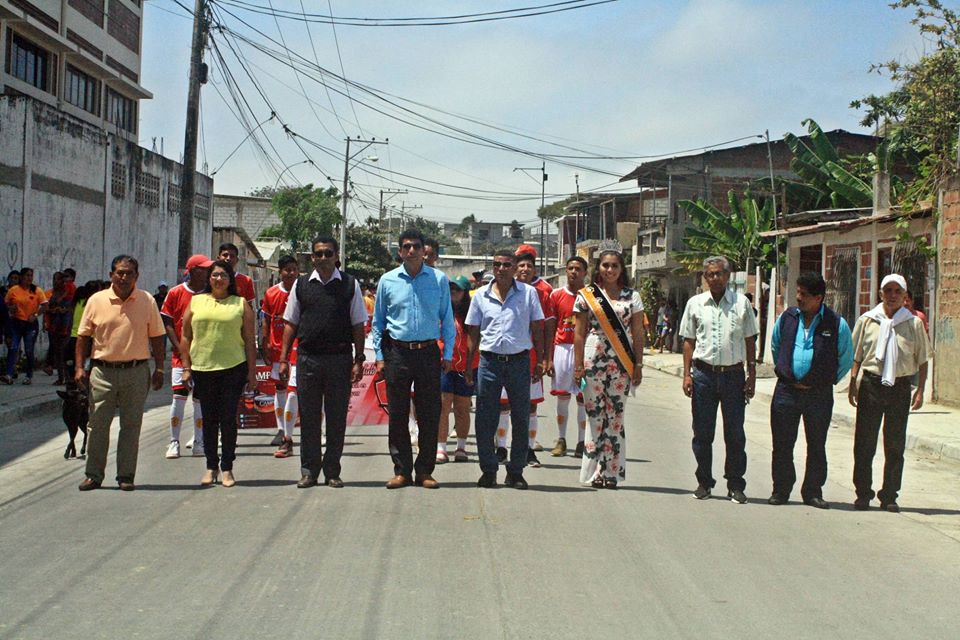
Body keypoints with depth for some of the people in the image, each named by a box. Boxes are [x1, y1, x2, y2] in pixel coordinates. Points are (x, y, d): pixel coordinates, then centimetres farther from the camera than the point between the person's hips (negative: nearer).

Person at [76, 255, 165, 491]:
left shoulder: (147, 301, 3)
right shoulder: (96, 301, 2)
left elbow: (156, 337, 7)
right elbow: (83, 336, 7)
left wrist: (159, 369, 3)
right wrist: (79, 367, 0)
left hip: (136, 372, 0)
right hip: (102, 371, 0)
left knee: (131, 425, 4)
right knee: (97, 424, 2)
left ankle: (126, 476, 12)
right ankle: (93, 475, 12)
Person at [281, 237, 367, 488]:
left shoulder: (350, 285, 4)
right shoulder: (301, 285, 8)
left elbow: (358, 325, 4)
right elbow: (291, 324, 11)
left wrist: (358, 360, -2)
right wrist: (284, 359, 6)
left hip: (340, 358, -1)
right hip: (307, 358, 1)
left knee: (337, 418, 4)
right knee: (308, 417, 5)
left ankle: (332, 472, 13)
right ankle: (309, 472, 14)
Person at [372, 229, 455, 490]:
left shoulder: (439, 280, 4)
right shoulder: (387, 281, 4)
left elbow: (447, 319, 9)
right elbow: (378, 322, 10)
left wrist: (448, 354, 4)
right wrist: (380, 356, 4)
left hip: (428, 353, 0)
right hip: (397, 353, 0)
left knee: (429, 415, 2)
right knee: (398, 415, 3)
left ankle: (425, 471, 11)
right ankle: (402, 471, 12)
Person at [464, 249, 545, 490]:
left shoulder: (529, 293, 3)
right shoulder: (481, 295, 6)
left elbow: (537, 329, 6)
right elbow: (473, 333, 10)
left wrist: (540, 361, 2)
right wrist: (468, 366, 6)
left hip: (519, 361, -1)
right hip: (489, 361, 1)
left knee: (520, 420, 5)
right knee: (485, 420, 2)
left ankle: (515, 472, 15)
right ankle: (488, 470, 14)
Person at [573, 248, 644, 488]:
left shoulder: (632, 296, 8)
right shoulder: (586, 295, 5)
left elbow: (638, 333, 7)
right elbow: (579, 333, 4)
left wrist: (638, 365, 2)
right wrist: (578, 365, -2)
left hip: (622, 363, 1)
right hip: (594, 360, -1)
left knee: (616, 414, 1)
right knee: (595, 414, 0)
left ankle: (611, 471, 7)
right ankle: (596, 471, 6)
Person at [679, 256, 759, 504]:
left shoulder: (741, 303, 4)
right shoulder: (695, 303, 6)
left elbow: (750, 341, 8)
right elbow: (689, 341, 9)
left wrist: (752, 375, 3)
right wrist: (687, 374, 1)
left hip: (733, 374, -1)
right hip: (704, 373, 1)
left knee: (735, 433, 3)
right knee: (702, 432, 6)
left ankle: (736, 485, 12)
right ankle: (704, 483, 17)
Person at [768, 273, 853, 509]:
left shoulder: (836, 324, -5)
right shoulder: (787, 318, 3)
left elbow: (846, 359, 7)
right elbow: (775, 347, 20)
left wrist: (828, 381, 7)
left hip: (819, 394, -2)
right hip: (786, 390, 2)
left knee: (817, 446, 6)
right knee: (782, 444, 4)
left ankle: (813, 492, 15)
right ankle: (781, 490, 14)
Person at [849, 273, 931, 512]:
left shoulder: (914, 323, 4)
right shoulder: (867, 320, 4)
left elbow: (922, 360, 8)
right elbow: (856, 356, 9)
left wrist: (920, 390, 2)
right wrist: (852, 383, 1)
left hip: (900, 387, 0)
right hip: (871, 383, 0)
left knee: (895, 445, 5)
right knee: (864, 443, 1)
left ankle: (889, 496, 13)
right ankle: (863, 494, 10)